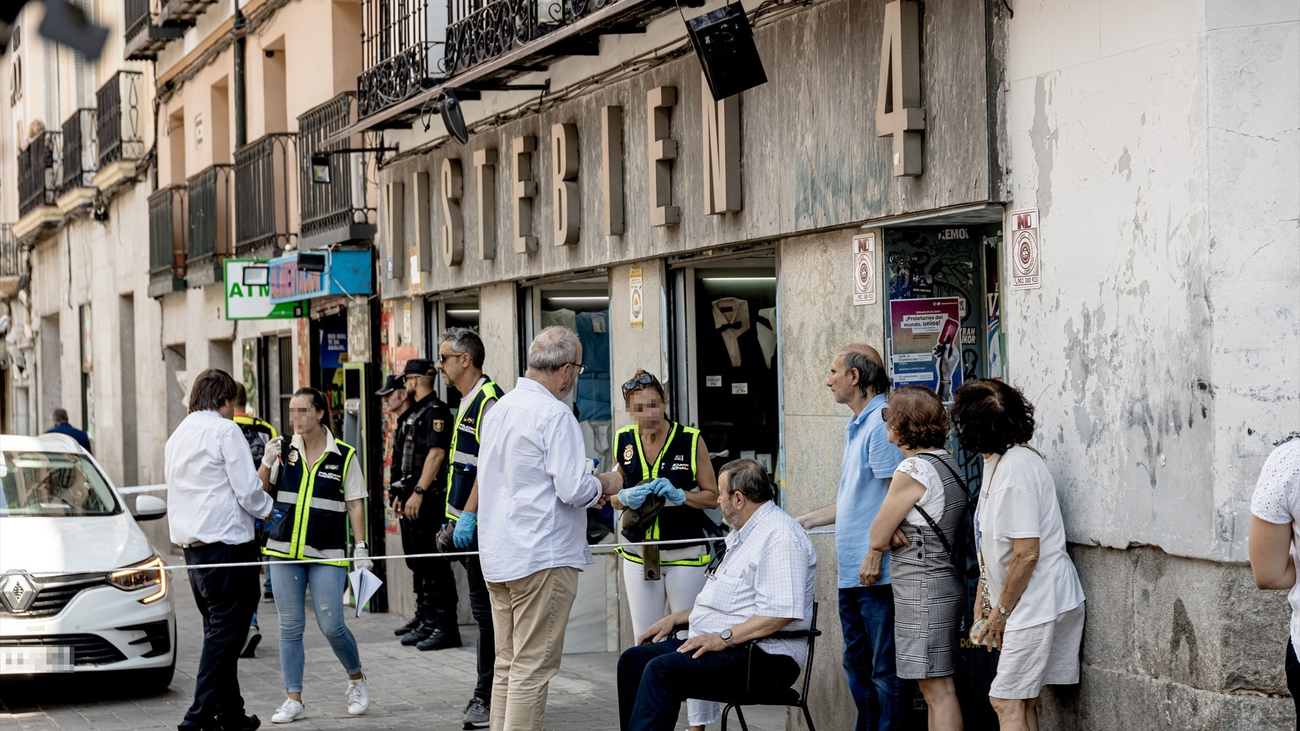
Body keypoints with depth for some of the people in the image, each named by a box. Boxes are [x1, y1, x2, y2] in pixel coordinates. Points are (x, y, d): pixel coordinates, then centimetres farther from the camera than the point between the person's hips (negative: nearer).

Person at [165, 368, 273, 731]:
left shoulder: (177, 436, 17)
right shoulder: (225, 430, -9)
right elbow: (248, 490, -12)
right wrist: (267, 509, 9)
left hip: (191, 544, 9)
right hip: (227, 543, -9)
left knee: (218, 631, 16)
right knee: (225, 634, -7)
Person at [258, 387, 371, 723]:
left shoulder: (344, 456, 0)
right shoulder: (283, 449, 6)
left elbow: (355, 504, 2)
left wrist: (361, 548, -5)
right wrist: (267, 463, -10)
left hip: (327, 555, -3)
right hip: (284, 551, 3)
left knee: (331, 626, -5)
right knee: (290, 627, 4)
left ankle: (357, 679, 20)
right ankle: (294, 699, 10)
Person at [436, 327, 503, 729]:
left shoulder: (489, 400, -14)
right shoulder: (467, 402, 17)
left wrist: (469, 515, -24)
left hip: (481, 525, -10)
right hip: (468, 522, 10)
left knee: (486, 610, -6)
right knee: (484, 610, 13)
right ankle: (487, 695, 19)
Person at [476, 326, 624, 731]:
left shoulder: (499, 409, 12)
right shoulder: (555, 414, -14)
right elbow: (572, 488, -20)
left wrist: (588, 488, 21)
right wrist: (604, 484, 2)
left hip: (498, 557, 8)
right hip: (542, 557, -8)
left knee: (507, 664, 13)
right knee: (533, 667, -5)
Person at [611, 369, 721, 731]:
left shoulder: (691, 440, -7)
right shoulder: (624, 441, 3)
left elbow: (712, 496, -2)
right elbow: (614, 497, 12)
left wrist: (679, 495, -20)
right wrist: (627, 497, -10)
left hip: (685, 554, -3)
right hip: (639, 555, 4)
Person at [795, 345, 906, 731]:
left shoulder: (881, 424, -13)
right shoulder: (857, 427, 19)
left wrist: (877, 545, -23)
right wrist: (805, 522, 27)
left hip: (877, 572, -11)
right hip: (852, 572, 11)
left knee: (885, 670, -6)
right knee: (857, 665, 15)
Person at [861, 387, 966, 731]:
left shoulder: (913, 471, -17)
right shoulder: (947, 463, 11)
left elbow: (878, 537, -10)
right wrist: (877, 553, 12)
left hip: (923, 590, -10)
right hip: (946, 584, 10)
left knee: (937, 690, -7)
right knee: (938, 688, 13)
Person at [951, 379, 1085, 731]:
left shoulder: (1017, 467, -21)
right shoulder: (995, 463, 11)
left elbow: (1027, 553, -22)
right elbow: (991, 547, 20)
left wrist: (1001, 612, -13)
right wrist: (981, 603, 17)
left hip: (1040, 604, -10)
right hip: (1033, 606, 10)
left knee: (1007, 703, -7)